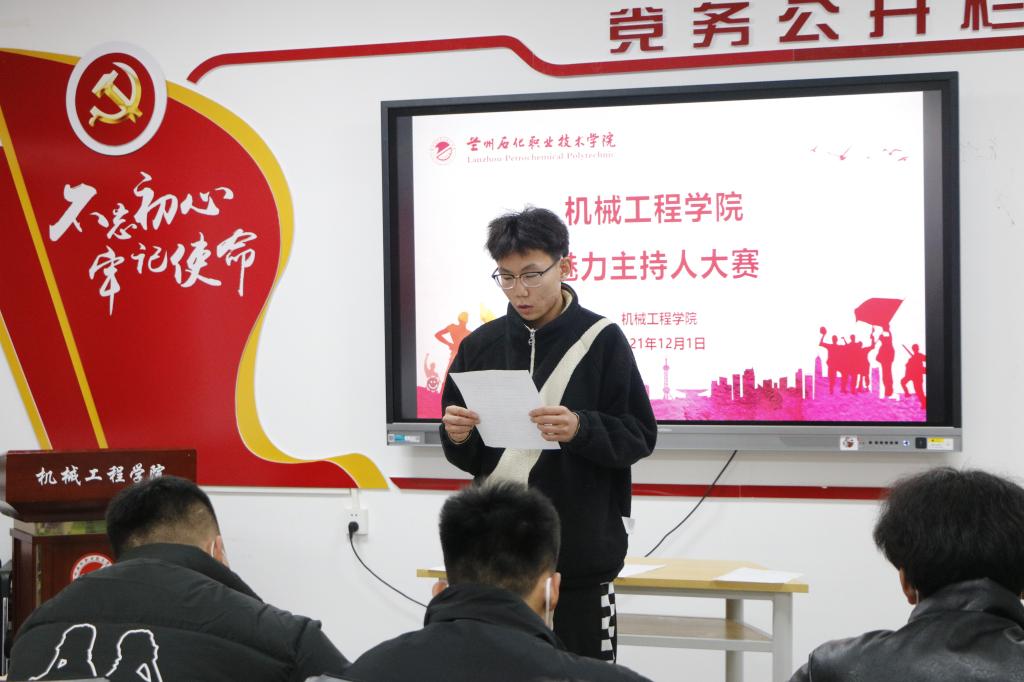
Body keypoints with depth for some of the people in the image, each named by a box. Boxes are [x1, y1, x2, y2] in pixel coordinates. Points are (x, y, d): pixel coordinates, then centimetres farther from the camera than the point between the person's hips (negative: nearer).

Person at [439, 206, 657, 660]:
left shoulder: (601, 340, -2)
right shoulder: (481, 345, 8)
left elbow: (640, 436, -4)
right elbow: (467, 457, 13)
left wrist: (581, 429, -22)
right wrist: (458, 438, -10)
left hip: (580, 555, -3)